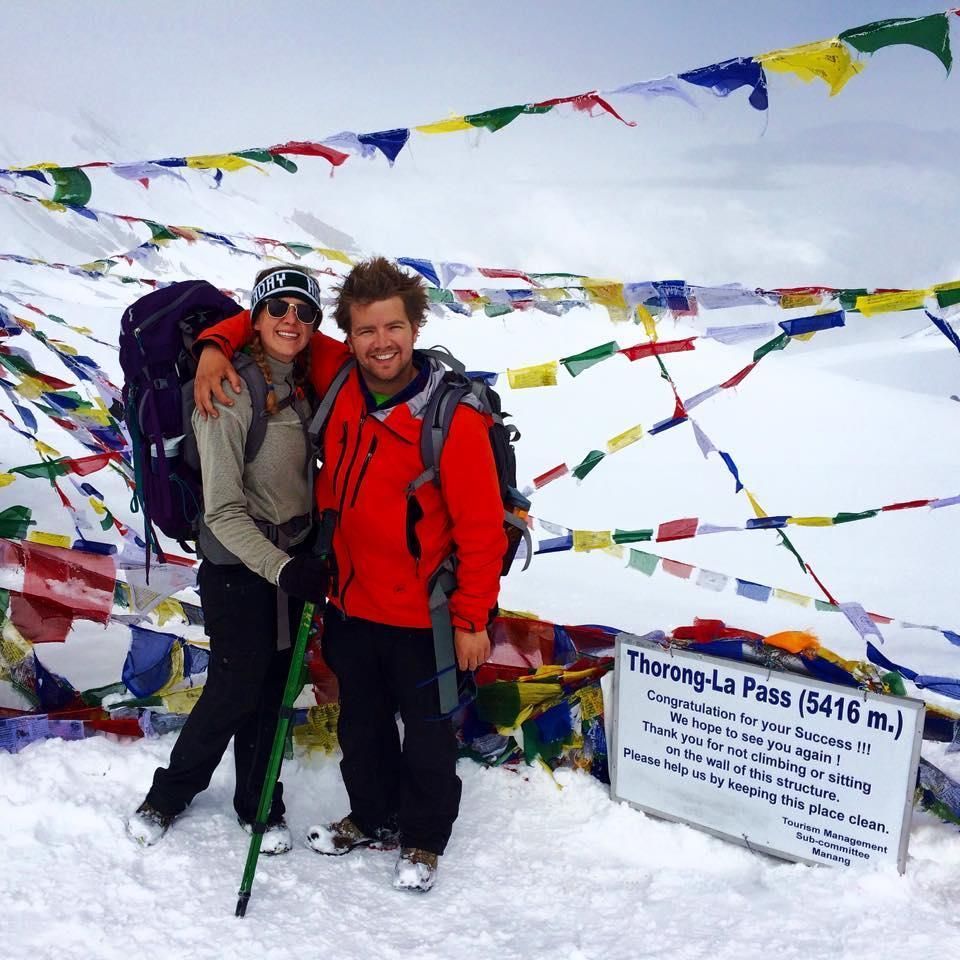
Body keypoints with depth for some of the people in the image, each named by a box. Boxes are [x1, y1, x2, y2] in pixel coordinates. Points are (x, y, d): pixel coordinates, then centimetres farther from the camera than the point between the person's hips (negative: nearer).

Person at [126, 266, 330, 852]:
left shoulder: (302, 386, 1)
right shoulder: (229, 395, -21)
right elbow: (225, 513, -21)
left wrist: (311, 558, 11)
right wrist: (284, 568, -27)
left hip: (292, 559, 6)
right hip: (239, 568, -6)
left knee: (272, 690, 15)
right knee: (234, 693, 5)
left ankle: (259, 806, 34)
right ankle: (169, 795, 31)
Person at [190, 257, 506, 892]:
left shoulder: (455, 419, -22)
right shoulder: (339, 381, -7)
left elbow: (482, 528, -17)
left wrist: (472, 619, -15)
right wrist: (218, 346, -10)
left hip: (423, 616, -5)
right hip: (351, 603, 5)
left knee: (427, 733, 14)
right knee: (362, 722, 24)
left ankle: (424, 839, 38)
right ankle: (373, 819, 48)